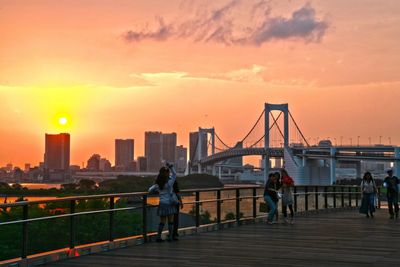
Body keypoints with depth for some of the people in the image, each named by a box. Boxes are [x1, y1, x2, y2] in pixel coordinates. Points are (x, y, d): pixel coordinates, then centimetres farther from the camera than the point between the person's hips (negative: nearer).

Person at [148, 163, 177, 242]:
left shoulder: (157, 184, 0)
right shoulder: (169, 183, -12)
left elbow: (150, 190, 9)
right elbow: (174, 174, 2)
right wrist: (171, 167, 6)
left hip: (162, 204, 4)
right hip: (169, 204, -4)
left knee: (162, 221, 11)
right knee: (170, 221, 6)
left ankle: (158, 236, 7)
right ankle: (170, 237, 6)